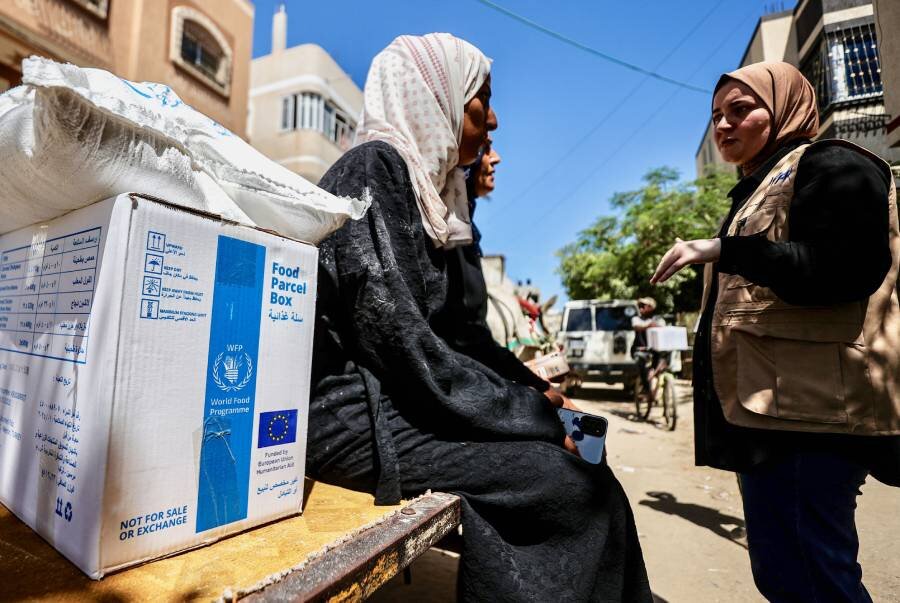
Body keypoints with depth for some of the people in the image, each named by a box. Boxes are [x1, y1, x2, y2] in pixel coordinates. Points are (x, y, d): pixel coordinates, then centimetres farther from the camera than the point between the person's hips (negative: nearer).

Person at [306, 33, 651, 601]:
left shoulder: (418, 183, 16)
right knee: (579, 484, -13)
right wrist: (535, 413, -13)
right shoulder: (375, 166, -10)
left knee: (573, 455, -1)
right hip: (353, 412, -8)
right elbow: (399, 339, -21)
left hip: (385, 399, 8)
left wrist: (531, 402, 3)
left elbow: (423, 331, 11)